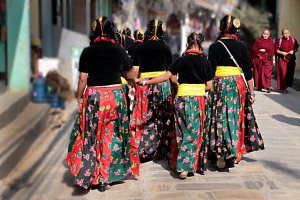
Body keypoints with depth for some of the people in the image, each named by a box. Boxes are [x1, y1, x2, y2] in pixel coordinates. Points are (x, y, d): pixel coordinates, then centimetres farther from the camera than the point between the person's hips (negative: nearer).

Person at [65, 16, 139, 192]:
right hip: (115, 96, 1)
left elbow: (83, 79, -4)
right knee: (110, 137, 9)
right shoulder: (120, 51, -1)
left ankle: (88, 175, 17)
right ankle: (105, 178, 15)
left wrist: (79, 98, 11)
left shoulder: (88, 52, -5)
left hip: (93, 97, -1)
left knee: (91, 136, 11)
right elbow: (128, 75, 14)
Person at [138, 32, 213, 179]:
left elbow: (166, 76, -9)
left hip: (183, 99, -1)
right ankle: (186, 166, 9)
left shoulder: (182, 60, -5)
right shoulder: (205, 62, 0)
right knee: (195, 133, 8)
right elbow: (209, 86, 0)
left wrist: (145, 82, -3)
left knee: (183, 132, 8)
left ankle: (181, 165, 7)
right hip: (199, 99, 1)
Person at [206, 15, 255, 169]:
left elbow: (210, 72, -7)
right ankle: (232, 156, 15)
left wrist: (208, 90, 0)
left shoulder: (214, 47, -5)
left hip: (219, 84, -2)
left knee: (219, 118, 4)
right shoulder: (241, 46, 1)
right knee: (234, 118, 9)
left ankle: (218, 155, 6)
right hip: (237, 84, 2)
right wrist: (251, 92, 8)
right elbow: (248, 71, 2)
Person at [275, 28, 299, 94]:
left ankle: (288, 85, 25)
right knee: (283, 73, -10)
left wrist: (293, 51, -11)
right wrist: (282, 52, -16)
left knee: (290, 73, 6)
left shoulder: (293, 40, 3)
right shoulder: (279, 40, -4)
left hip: (291, 59, 3)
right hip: (282, 59, -3)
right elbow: (276, 50, -1)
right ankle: (284, 88, -3)